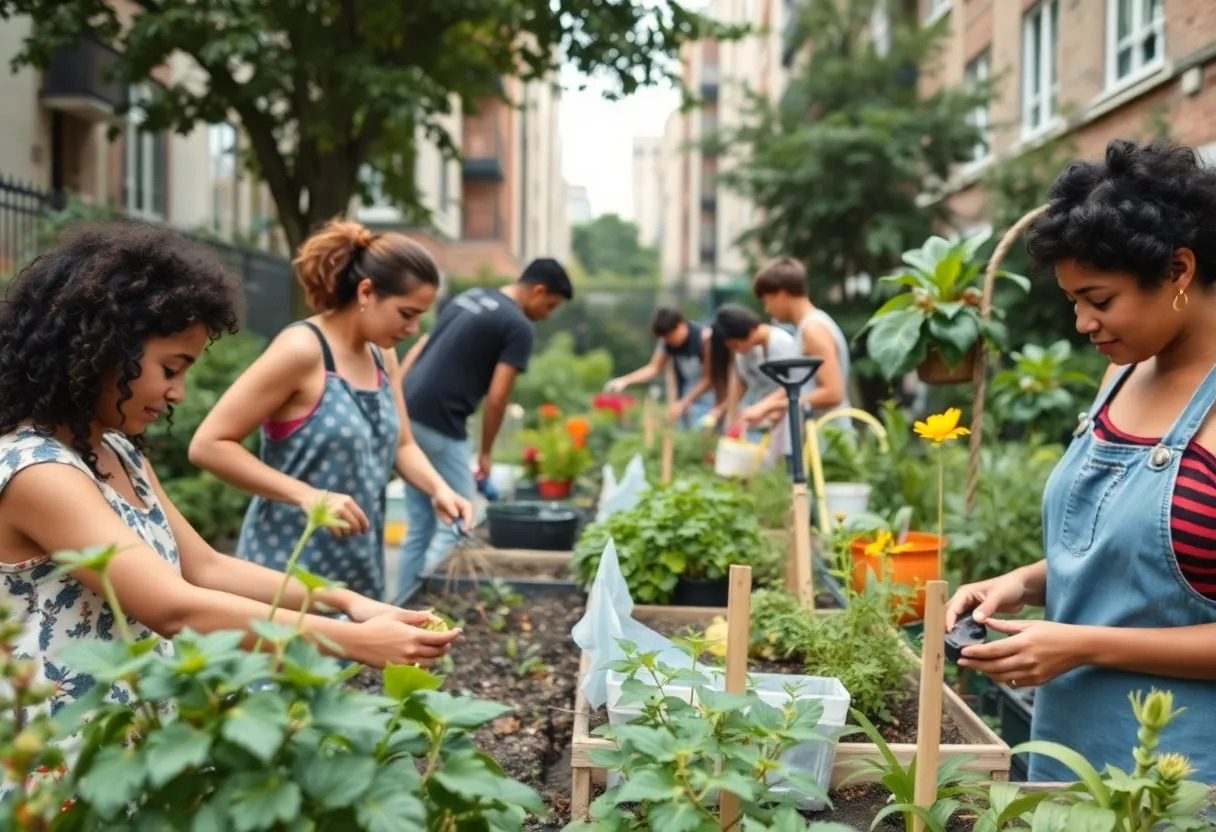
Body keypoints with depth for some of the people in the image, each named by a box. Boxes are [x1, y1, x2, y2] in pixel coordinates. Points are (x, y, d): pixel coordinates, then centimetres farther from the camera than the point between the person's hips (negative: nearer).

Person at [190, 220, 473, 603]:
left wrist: (438, 489, -5)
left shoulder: (383, 356, 6)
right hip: (290, 572, -7)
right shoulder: (301, 349, -17)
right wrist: (308, 495, -25)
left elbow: (401, 445, 16)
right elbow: (207, 445, -19)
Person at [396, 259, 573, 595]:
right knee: (456, 524, 1)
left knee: (419, 526, 15)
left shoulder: (469, 297, 20)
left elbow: (419, 350, 17)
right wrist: (485, 452, 3)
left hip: (407, 416, 9)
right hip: (439, 426, -9)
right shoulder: (518, 326, -6)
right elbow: (496, 397, -10)